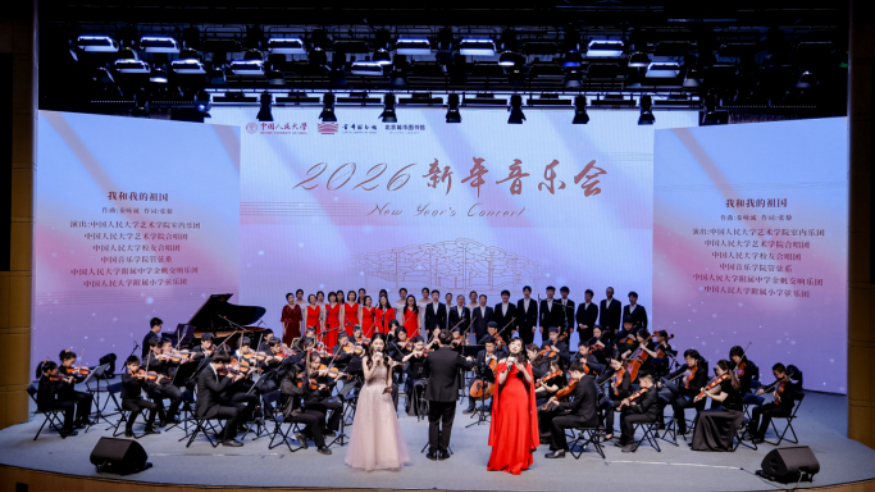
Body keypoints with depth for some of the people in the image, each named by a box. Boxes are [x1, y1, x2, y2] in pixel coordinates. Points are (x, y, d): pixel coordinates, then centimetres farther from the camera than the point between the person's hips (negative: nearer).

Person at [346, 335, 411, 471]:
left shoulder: (387, 359, 5)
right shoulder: (366, 359, 0)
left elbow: (389, 379, 9)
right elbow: (367, 377, -12)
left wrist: (389, 386, -10)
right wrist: (374, 364, -22)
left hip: (383, 395, 2)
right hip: (369, 395, -1)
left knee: (386, 428, -3)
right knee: (369, 428, 1)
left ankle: (387, 458, 4)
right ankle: (369, 459, 11)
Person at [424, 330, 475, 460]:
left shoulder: (431, 356, -9)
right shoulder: (455, 356, -13)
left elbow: (426, 371, 8)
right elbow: (468, 366, 3)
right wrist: (469, 360, 26)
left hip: (434, 394, 1)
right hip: (450, 395, -1)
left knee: (434, 422, 12)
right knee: (446, 423, 9)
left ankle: (433, 451, 10)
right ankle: (443, 451, 12)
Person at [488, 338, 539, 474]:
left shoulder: (525, 362, 9)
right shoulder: (503, 362, 8)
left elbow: (530, 381, 2)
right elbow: (500, 381, -2)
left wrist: (523, 370, -13)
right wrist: (508, 368, -13)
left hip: (521, 398, 0)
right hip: (506, 398, 0)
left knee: (521, 429, -2)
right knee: (505, 429, -1)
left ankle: (519, 461, 4)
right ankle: (503, 461, 9)